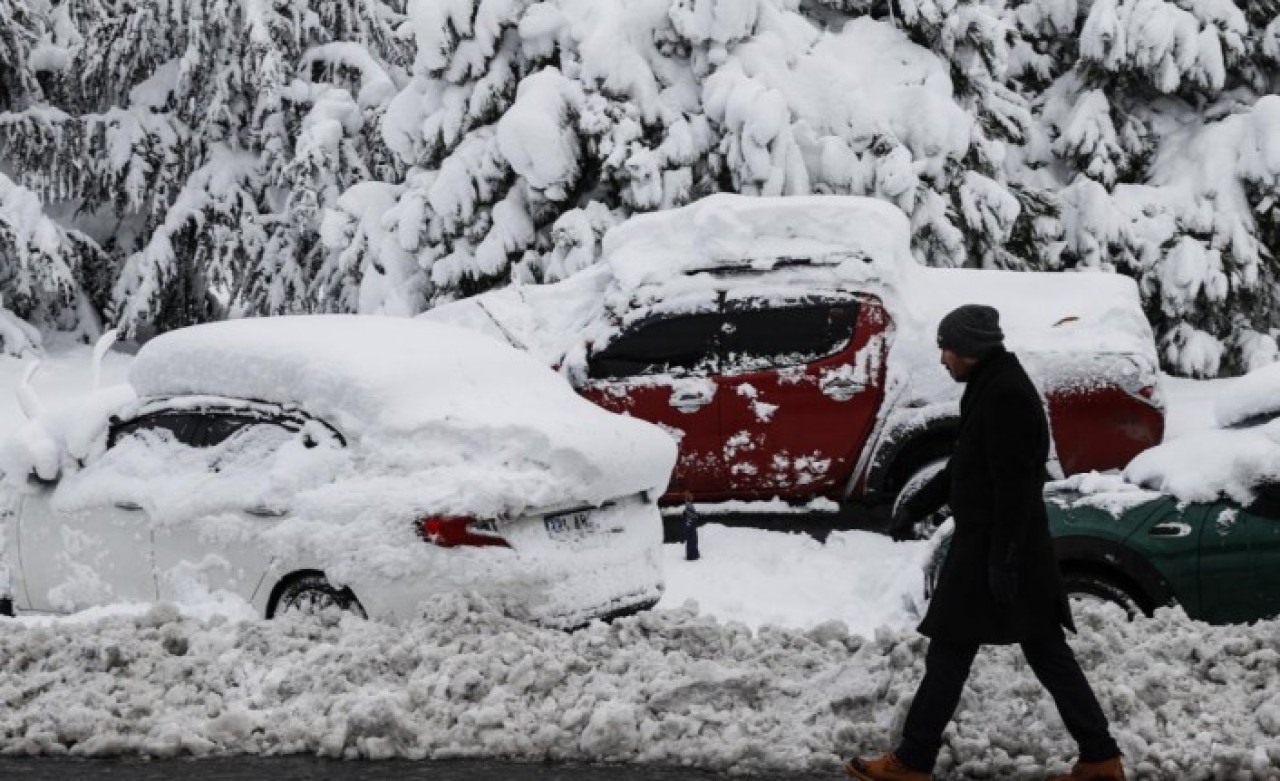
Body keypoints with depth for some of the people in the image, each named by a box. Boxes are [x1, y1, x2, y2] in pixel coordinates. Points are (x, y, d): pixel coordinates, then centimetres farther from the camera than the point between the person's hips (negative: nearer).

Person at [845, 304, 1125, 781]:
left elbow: (1014, 485, -23)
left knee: (949, 656, -2)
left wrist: (1002, 559, -23)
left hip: (994, 550, -10)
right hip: (990, 547, 10)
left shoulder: (1005, 394, -19)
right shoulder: (992, 386, 14)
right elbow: (964, 466, 23)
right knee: (1048, 655, 10)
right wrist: (914, 509, 25)